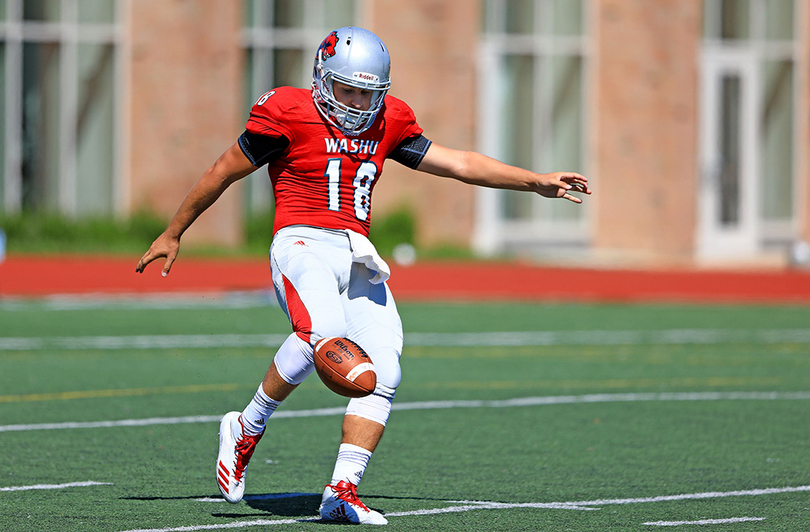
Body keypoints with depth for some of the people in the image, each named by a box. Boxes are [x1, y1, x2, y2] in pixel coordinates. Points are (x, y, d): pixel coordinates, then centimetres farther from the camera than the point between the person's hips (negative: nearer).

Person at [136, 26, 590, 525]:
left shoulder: (387, 122, 15)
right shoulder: (289, 114, -2)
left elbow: (457, 163, 20)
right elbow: (224, 172, 7)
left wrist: (536, 182, 15)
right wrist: (172, 235, 13)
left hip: (357, 258, 6)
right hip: (304, 242, -6)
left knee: (382, 374, -10)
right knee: (322, 331, -34)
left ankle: (342, 492, -8)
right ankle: (247, 429, -15)